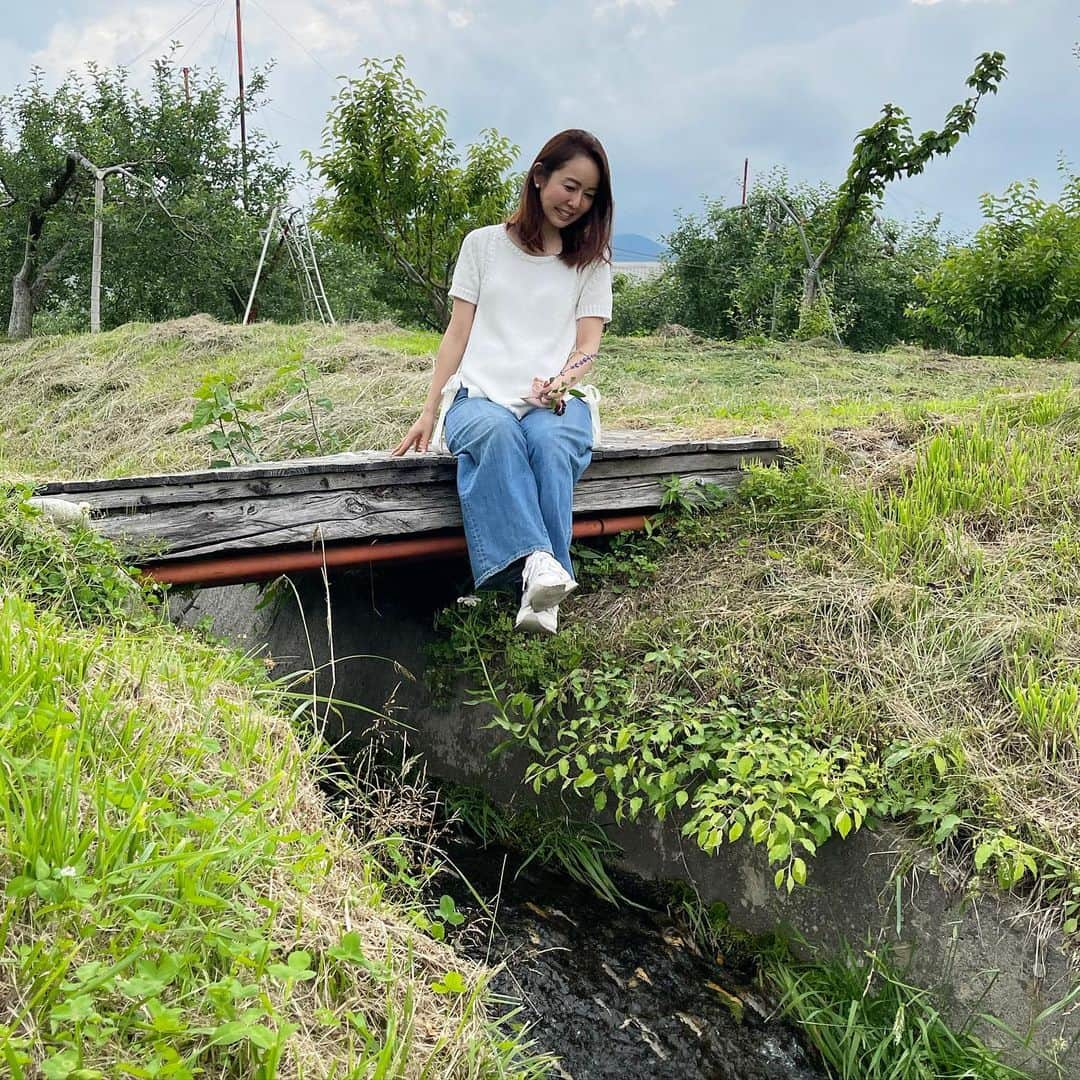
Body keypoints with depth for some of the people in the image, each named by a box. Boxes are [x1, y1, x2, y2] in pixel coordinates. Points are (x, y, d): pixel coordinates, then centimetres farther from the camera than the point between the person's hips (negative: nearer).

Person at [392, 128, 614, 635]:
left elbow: (588, 343, 8)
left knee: (550, 441, -37)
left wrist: (563, 381, -16)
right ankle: (536, 559, -55)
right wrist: (428, 413, 2)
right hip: (481, 394, 0)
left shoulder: (591, 261, 19)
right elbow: (458, 333, 12)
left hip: (556, 400, 0)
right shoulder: (483, 244, 17)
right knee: (494, 432, -38)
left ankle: (543, 596, -47)